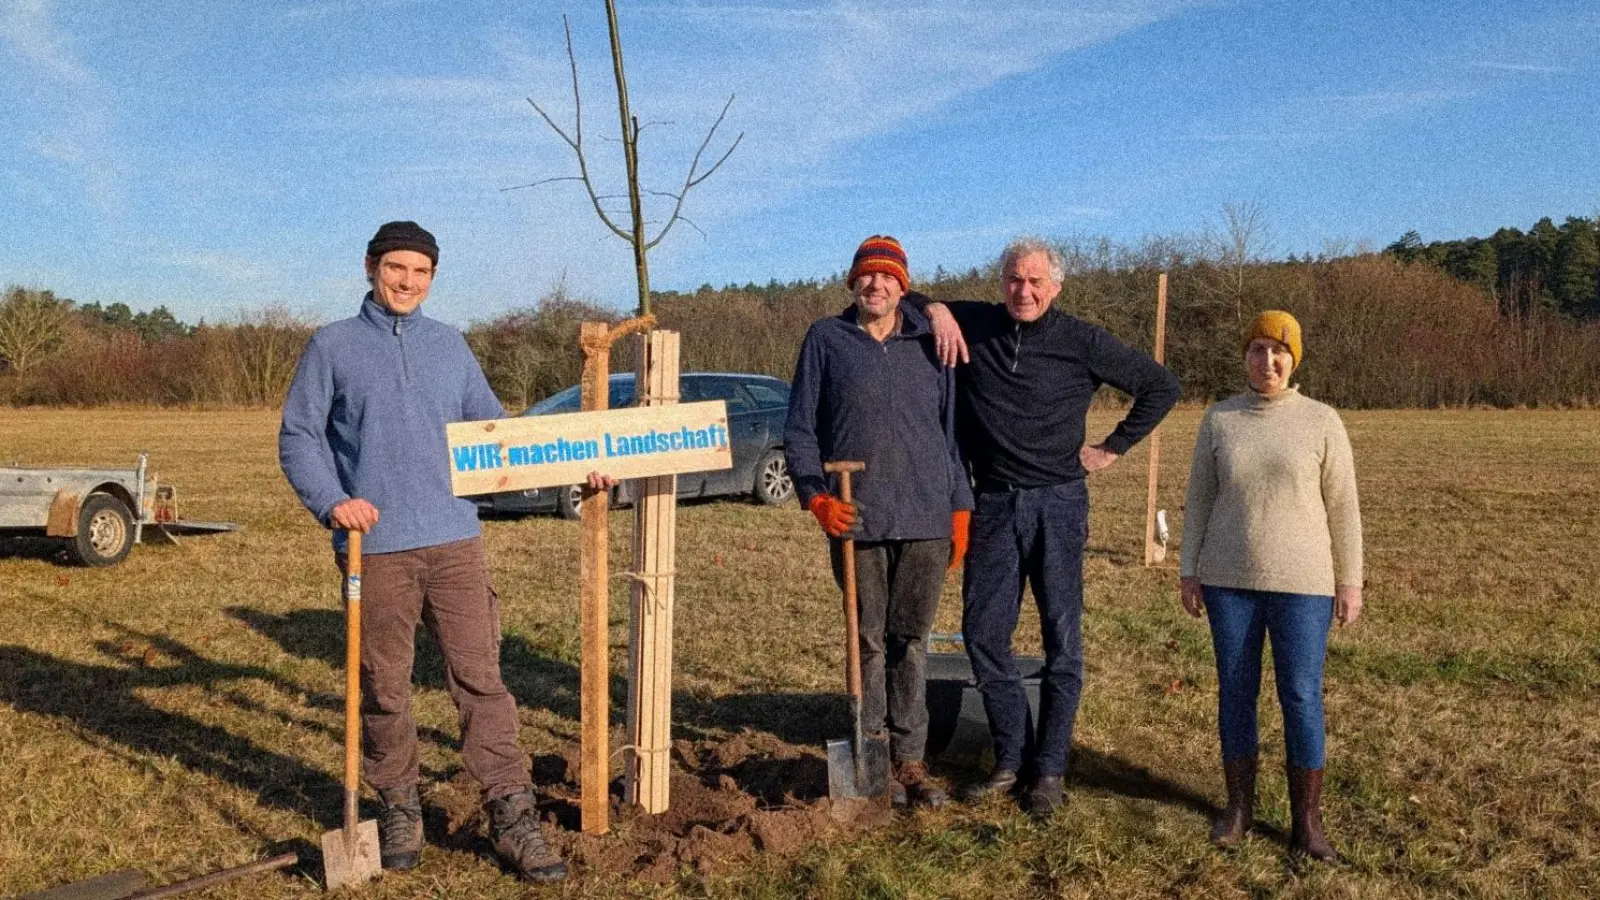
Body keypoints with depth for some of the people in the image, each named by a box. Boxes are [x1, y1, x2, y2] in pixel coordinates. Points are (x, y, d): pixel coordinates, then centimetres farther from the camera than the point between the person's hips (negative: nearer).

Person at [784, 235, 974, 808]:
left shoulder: (929, 344, 10)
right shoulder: (826, 340, 5)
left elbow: (951, 430, 14)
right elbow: (799, 430, 4)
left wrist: (960, 509, 10)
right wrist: (816, 496, -9)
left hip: (925, 519, 2)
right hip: (856, 520, -1)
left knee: (911, 642, 8)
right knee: (869, 643, 6)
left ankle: (909, 760, 18)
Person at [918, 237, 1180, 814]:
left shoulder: (1082, 342, -2)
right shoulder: (972, 325, 4)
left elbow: (1161, 386, 6)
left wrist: (1113, 447, 2)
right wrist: (936, 308, -5)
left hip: (1057, 504, -2)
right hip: (993, 506, 3)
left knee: (1062, 640, 2)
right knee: (982, 634, 4)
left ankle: (1049, 769, 13)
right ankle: (1010, 759, 18)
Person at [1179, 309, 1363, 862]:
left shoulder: (1321, 422, -2)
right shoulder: (1219, 419, 3)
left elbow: (1342, 506, 0)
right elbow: (1199, 500, 6)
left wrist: (1349, 581, -1)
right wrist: (1189, 571, 4)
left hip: (1302, 583, -2)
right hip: (1229, 581, 2)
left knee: (1302, 697, 0)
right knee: (1235, 691, 9)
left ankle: (1306, 821, 13)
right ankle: (1240, 806, 22)